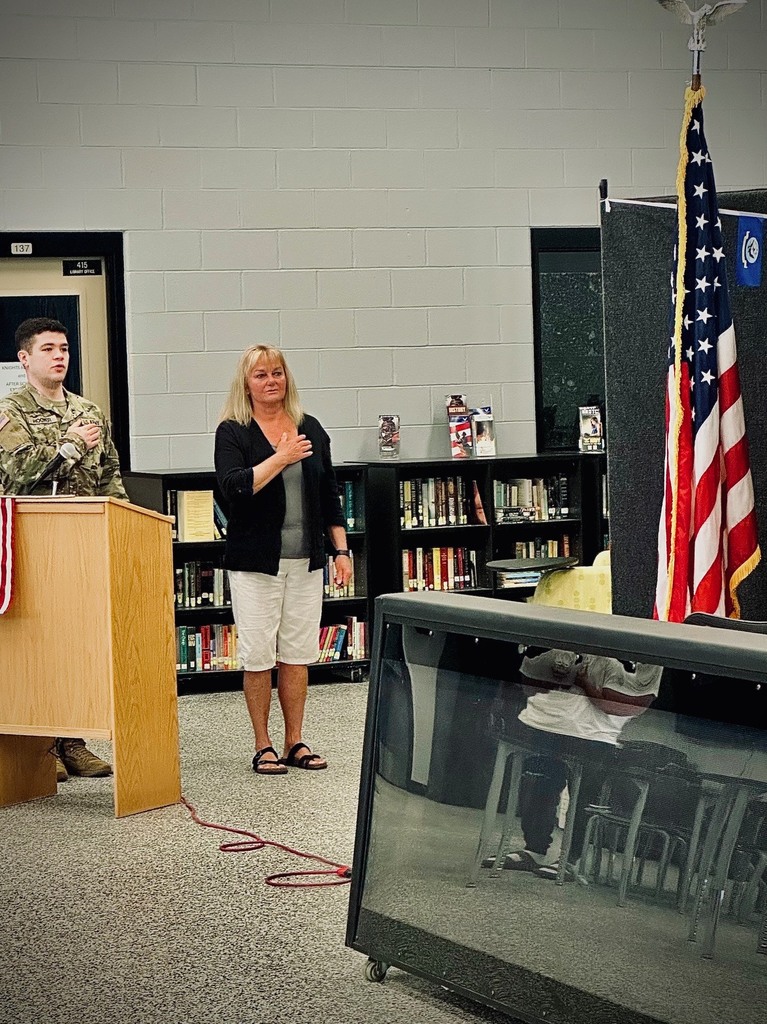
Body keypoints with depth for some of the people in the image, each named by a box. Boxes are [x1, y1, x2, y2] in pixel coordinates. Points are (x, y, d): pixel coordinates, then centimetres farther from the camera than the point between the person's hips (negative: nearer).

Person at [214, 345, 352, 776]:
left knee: (298, 654, 6)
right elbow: (234, 487, -17)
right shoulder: (233, 432, -2)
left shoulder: (310, 428, 10)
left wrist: (341, 550, 9)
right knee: (258, 655, 0)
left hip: (306, 561, 4)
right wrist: (282, 457, -16)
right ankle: (263, 745, 10)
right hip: (256, 561, -3)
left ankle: (295, 742, 15)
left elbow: (330, 495, 13)